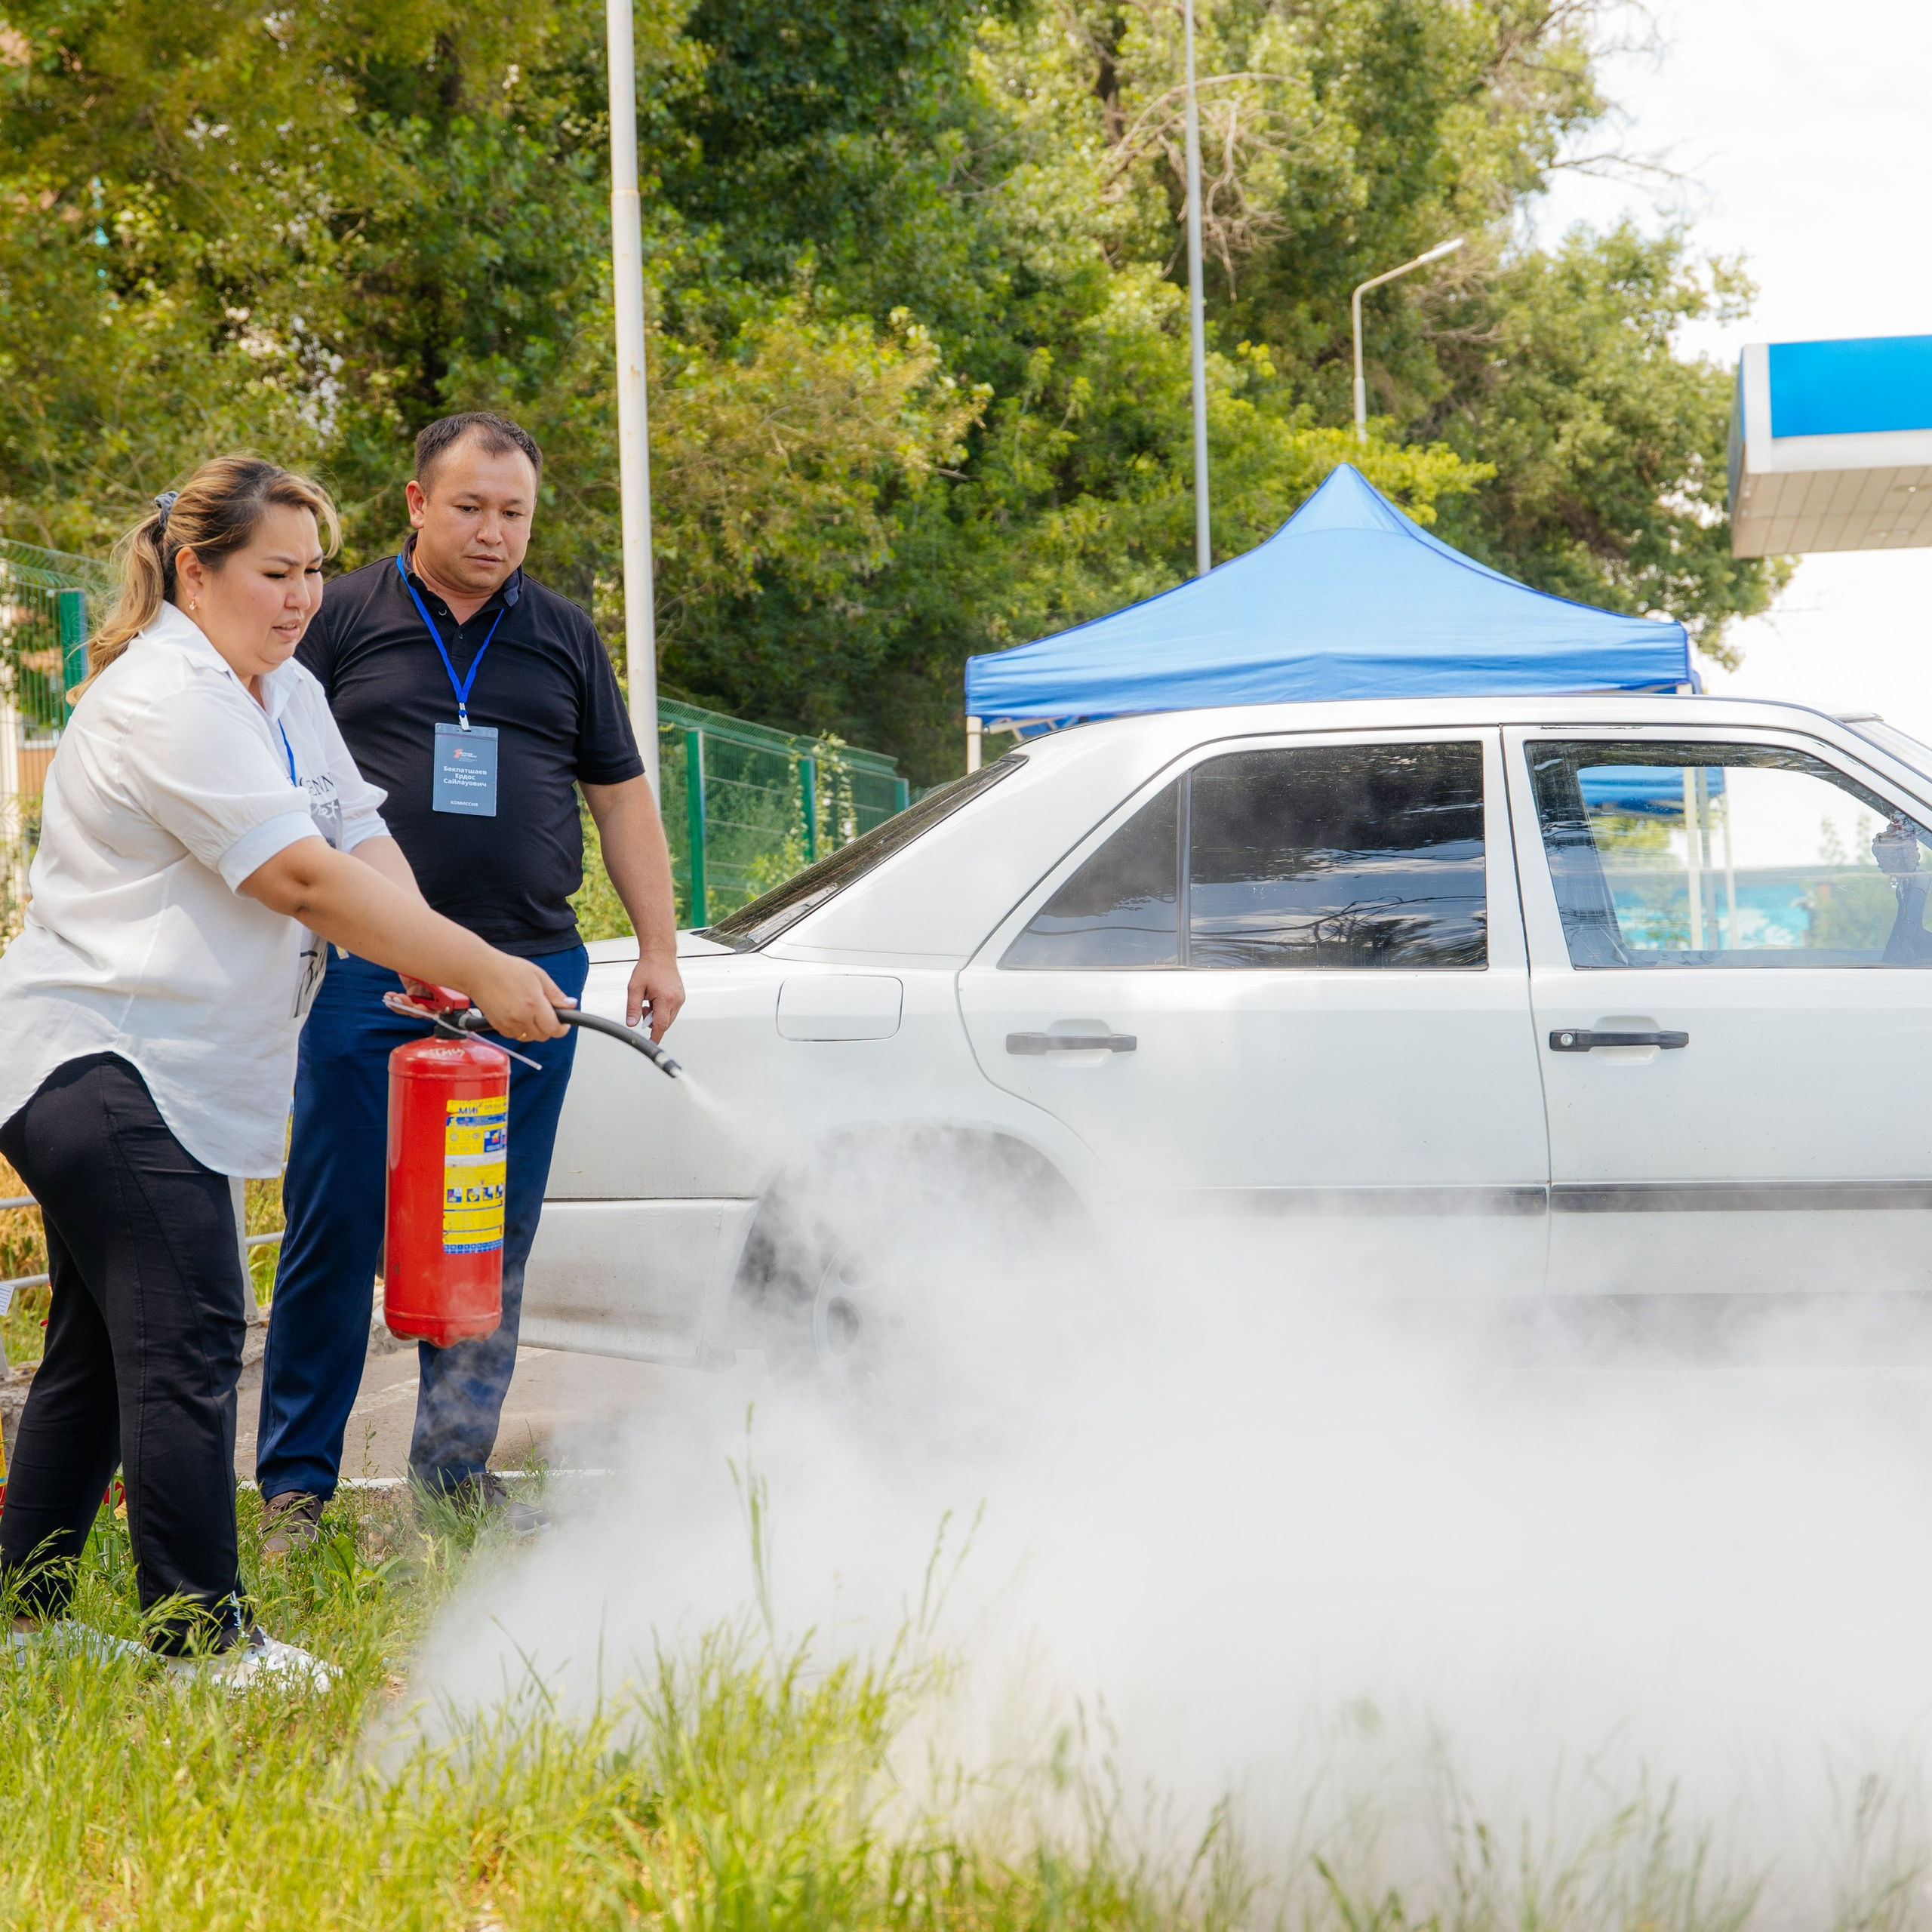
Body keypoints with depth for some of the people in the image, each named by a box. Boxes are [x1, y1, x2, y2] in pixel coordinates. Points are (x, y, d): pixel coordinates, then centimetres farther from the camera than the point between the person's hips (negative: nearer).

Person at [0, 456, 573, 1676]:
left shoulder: (288, 694, 15)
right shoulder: (166, 701, -17)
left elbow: (363, 846, 8)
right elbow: (304, 879, -23)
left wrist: (425, 962, -13)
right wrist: (484, 972, -21)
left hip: (165, 1073, 11)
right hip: (104, 1063, -11)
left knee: (101, 1350, 14)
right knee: (186, 1344, -13)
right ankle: (203, 1632, -10)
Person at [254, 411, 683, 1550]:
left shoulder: (564, 636, 15)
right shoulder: (344, 618, 6)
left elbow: (622, 795, 18)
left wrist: (660, 947, 11)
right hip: (368, 975, -3)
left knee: (496, 1238, 5)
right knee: (337, 1228, -4)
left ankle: (459, 1469, 16)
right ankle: (297, 1483, 3)